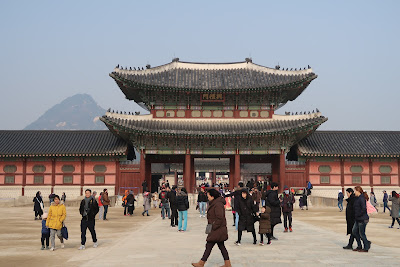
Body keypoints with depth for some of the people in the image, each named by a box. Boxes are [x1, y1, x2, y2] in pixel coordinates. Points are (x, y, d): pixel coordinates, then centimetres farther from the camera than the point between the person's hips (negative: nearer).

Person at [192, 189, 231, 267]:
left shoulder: (218, 204, -19)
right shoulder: (214, 203, 14)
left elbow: (220, 218, -24)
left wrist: (213, 227, -19)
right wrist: (211, 225, 16)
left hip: (217, 230, -10)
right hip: (219, 230, 10)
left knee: (209, 246, -2)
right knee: (221, 246, 12)